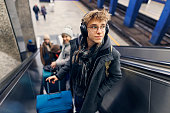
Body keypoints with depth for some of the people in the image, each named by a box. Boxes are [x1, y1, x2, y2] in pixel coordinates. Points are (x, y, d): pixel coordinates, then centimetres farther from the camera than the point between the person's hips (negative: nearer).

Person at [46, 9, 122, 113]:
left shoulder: (112, 54, -27)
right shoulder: (76, 45, -16)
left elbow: (116, 77, -14)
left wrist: (98, 94, -16)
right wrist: (59, 75, 0)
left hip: (91, 97, -4)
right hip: (76, 92, 4)